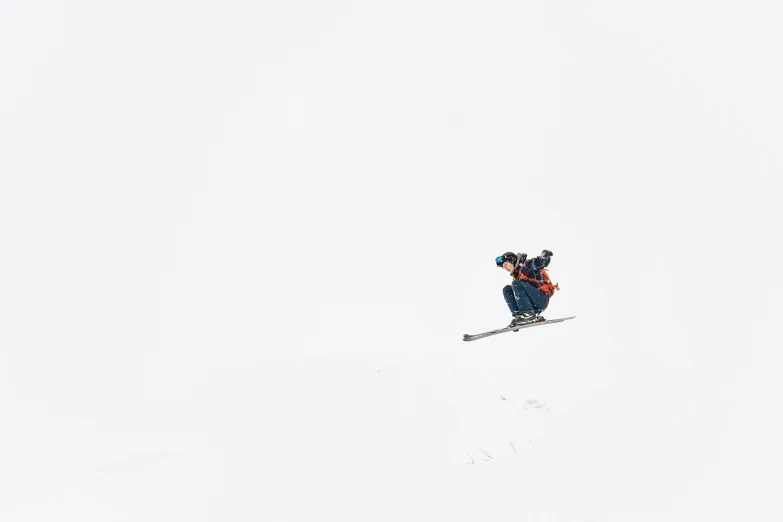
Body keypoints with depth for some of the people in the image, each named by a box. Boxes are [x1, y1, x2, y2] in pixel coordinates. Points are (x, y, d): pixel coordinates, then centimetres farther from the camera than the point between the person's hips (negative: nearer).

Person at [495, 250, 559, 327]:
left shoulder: (526, 265, -4)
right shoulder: (516, 276, 19)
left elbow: (542, 262, -18)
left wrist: (545, 255, -40)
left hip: (542, 300, -8)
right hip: (532, 305, 8)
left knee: (516, 284, -20)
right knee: (507, 289, 4)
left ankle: (528, 314, -27)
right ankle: (518, 315, -11)